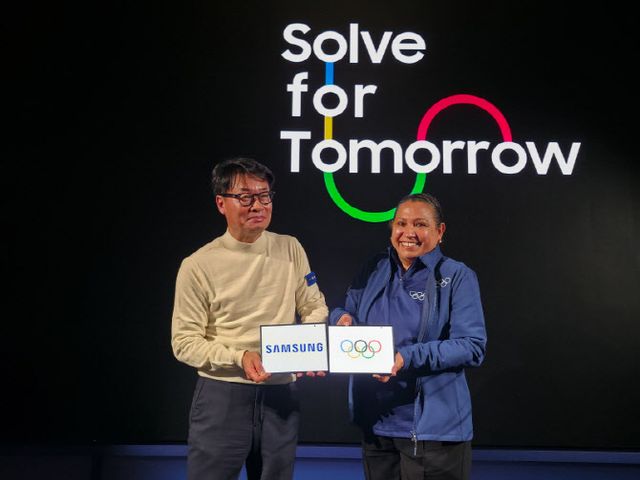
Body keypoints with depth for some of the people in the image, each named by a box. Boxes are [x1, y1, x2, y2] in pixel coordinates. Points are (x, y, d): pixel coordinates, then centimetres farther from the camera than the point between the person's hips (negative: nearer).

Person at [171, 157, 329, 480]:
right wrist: (239, 358, -20)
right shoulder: (199, 265, -7)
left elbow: (314, 307, 10)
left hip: (281, 394, 3)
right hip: (221, 396, -3)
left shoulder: (290, 249, 4)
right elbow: (184, 341, -7)